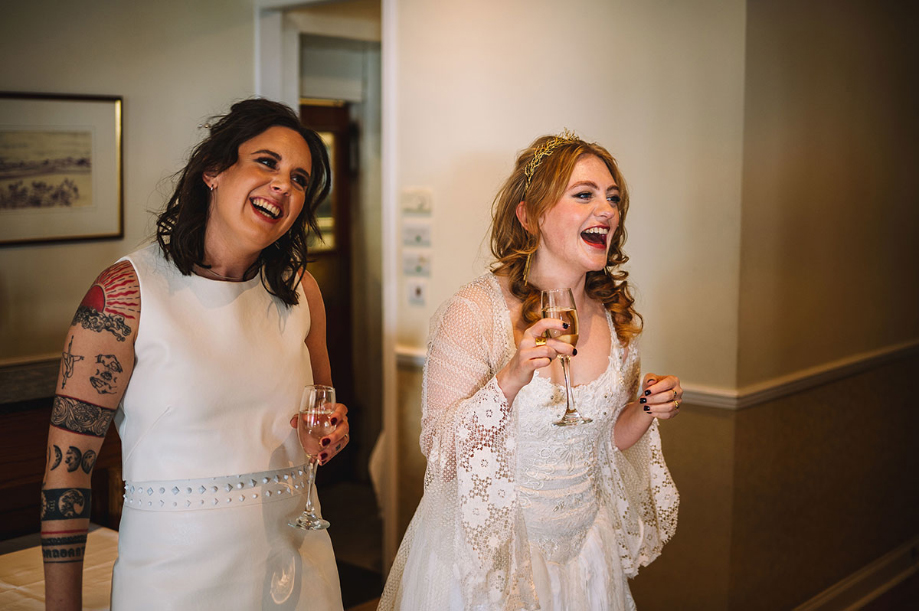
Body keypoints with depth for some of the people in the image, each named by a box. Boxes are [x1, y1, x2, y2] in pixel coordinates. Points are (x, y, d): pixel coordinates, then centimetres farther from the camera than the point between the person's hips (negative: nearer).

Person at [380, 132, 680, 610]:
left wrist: (648, 411, -9)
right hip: (485, 552, -5)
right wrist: (508, 381, -33)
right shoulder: (473, 312, -20)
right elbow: (440, 453, -19)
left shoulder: (615, 316, -3)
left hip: (582, 548, 5)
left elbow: (600, 441, 10)